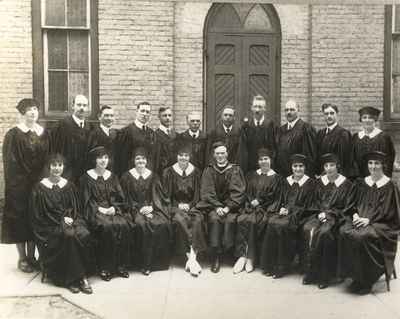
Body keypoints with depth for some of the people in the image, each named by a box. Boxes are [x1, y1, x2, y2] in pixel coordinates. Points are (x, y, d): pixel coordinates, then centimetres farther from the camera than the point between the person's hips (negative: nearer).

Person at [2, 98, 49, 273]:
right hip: (20, 184, -4)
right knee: (20, 218, 3)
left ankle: (31, 256, 21)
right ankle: (22, 258, 14)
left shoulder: (44, 133, 7)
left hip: (39, 183, 4)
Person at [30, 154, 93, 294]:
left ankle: (80, 276, -22)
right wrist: (61, 220, -12)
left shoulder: (69, 185, 11)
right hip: (50, 225, -3)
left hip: (70, 220, 4)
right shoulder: (40, 188, 0)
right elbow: (38, 214, -3)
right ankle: (70, 278, -24)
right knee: (69, 236, -33)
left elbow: (76, 207, 13)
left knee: (84, 235, -27)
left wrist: (70, 218, -9)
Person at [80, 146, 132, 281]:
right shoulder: (86, 177, 4)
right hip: (95, 211, -3)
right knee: (107, 226, -33)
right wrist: (100, 209, -15)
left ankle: (120, 266, -16)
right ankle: (104, 268, -21)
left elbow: (120, 198, 10)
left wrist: (114, 208, -9)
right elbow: (87, 200, -1)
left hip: (113, 209, 3)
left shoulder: (112, 176, 15)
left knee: (124, 225, -27)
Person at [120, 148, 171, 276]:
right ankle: (145, 263, -22)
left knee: (163, 223, -27)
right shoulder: (127, 176, 5)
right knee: (142, 224, -33)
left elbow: (157, 196, 7)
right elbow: (127, 198, 1)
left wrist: (151, 207, -11)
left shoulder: (153, 176, 12)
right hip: (135, 209, -2)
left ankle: (158, 261, -13)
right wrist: (139, 209, -12)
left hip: (152, 207, 2)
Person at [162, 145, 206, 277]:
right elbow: (166, 195, 5)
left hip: (191, 205, 1)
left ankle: (192, 258, -33)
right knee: (180, 220, -33)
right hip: (175, 206, -1)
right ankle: (192, 258, -33)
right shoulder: (169, 172, 6)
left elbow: (197, 193, 10)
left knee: (198, 220, -31)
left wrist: (189, 205, -7)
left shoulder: (195, 172, 10)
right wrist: (178, 206, -9)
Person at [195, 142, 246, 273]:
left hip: (231, 205, 0)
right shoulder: (209, 171, 11)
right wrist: (217, 207, -13)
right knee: (214, 219, -30)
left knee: (230, 220, -31)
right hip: (213, 205, 0)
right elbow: (206, 192, 2)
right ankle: (215, 257, -25)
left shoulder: (235, 170, 8)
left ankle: (227, 249, -12)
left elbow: (238, 192, 0)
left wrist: (228, 207, -13)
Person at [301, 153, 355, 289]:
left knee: (323, 232, -32)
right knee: (307, 229, -26)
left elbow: (348, 207, -2)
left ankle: (324, 275, -21)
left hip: (336, 216, -4)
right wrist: (319, 213, -5)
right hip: (320, 213, 4)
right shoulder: (320, 182, 12)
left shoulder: (346, 184, -1)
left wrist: (329, 213, -11)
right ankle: (310, 272, -19)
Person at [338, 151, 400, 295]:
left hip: (381, 224, -5)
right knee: (344, 232, -25)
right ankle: (355, 276, -13)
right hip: (360, 219, 5)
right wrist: (355, 214, -7)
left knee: (361, 236, -33)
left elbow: (386, 211, -9)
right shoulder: (362, 182, 13)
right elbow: (356, 203, 14)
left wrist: (369, 220, -19)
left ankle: (366, 281, -16)